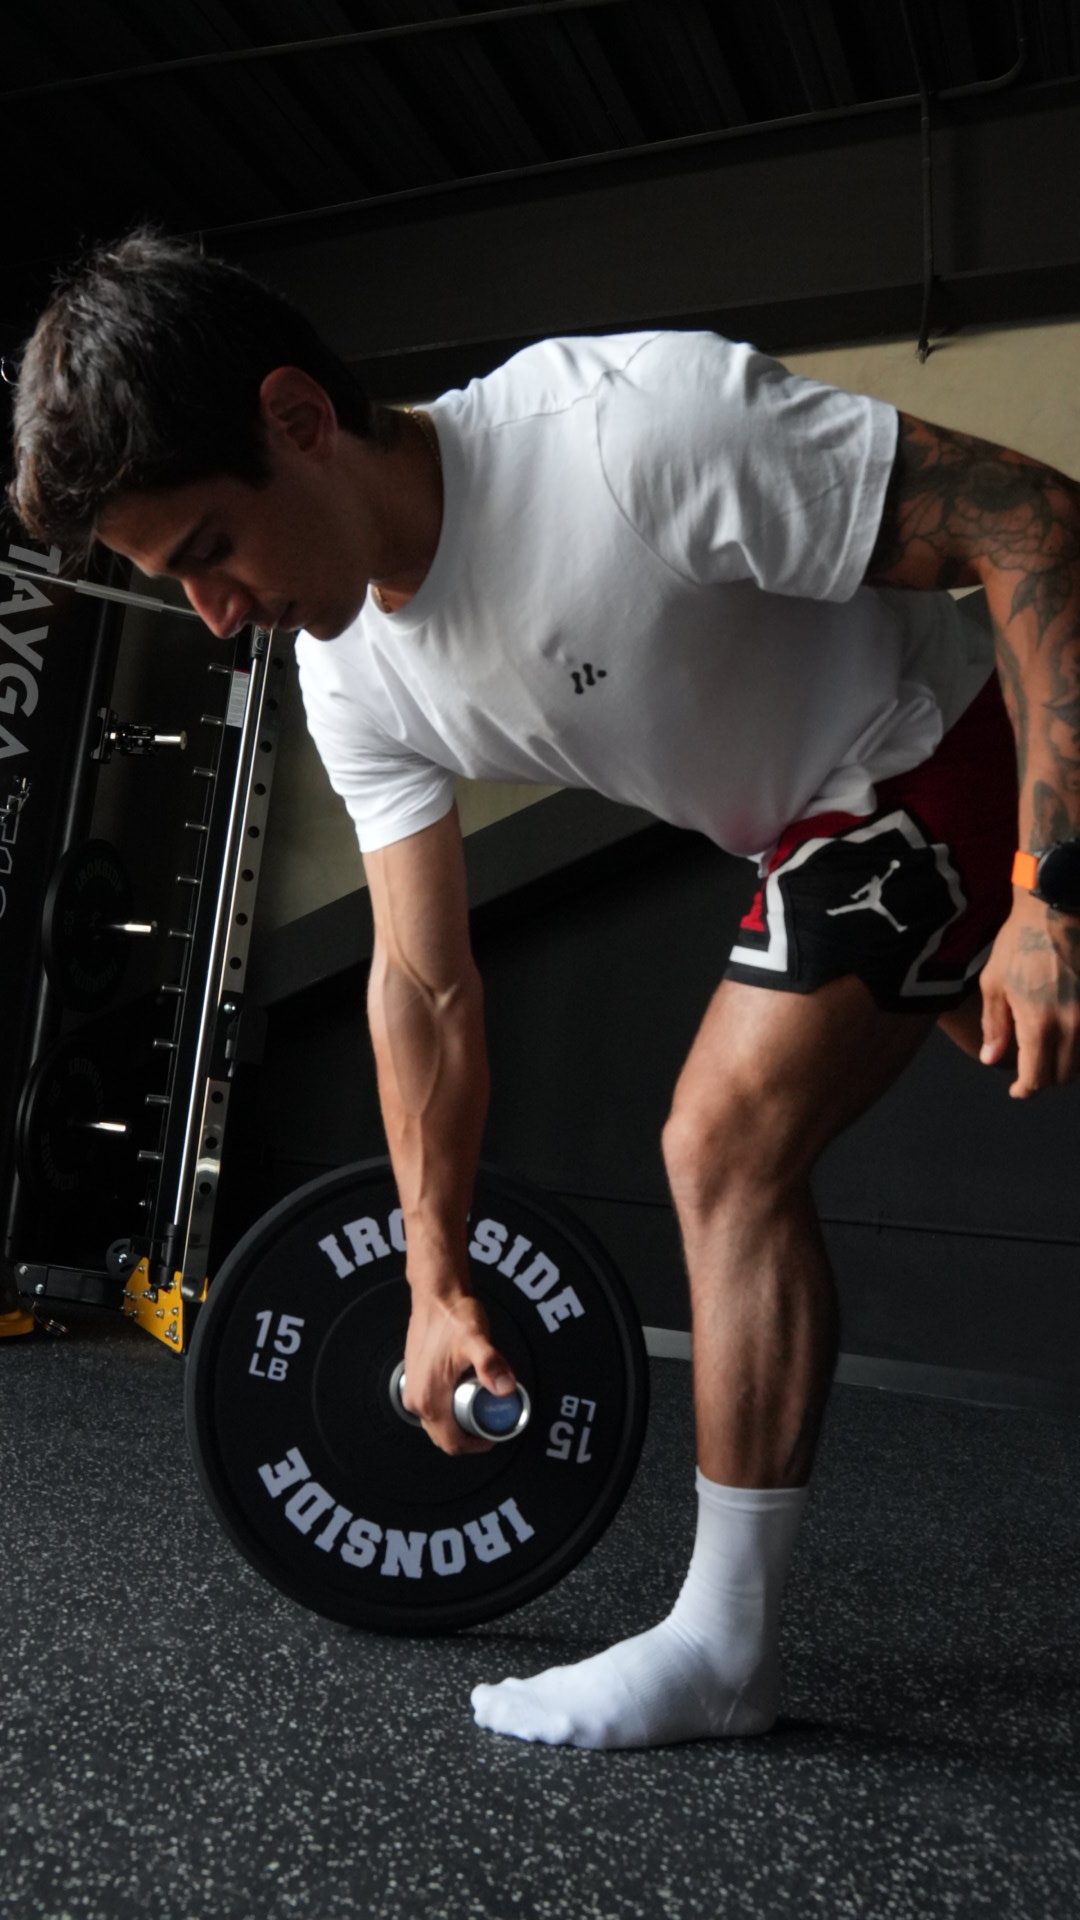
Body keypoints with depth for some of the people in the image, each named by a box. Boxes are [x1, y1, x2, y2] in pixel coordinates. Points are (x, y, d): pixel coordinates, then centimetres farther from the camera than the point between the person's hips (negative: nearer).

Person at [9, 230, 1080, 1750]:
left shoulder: (626, 426, -31)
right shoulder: (355, 675, -7)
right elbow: (425, 988, -1)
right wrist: (437, 1282, 2)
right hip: (831, 822, 7)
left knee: (724, 1139, -15)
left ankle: (724, 1643, 2)